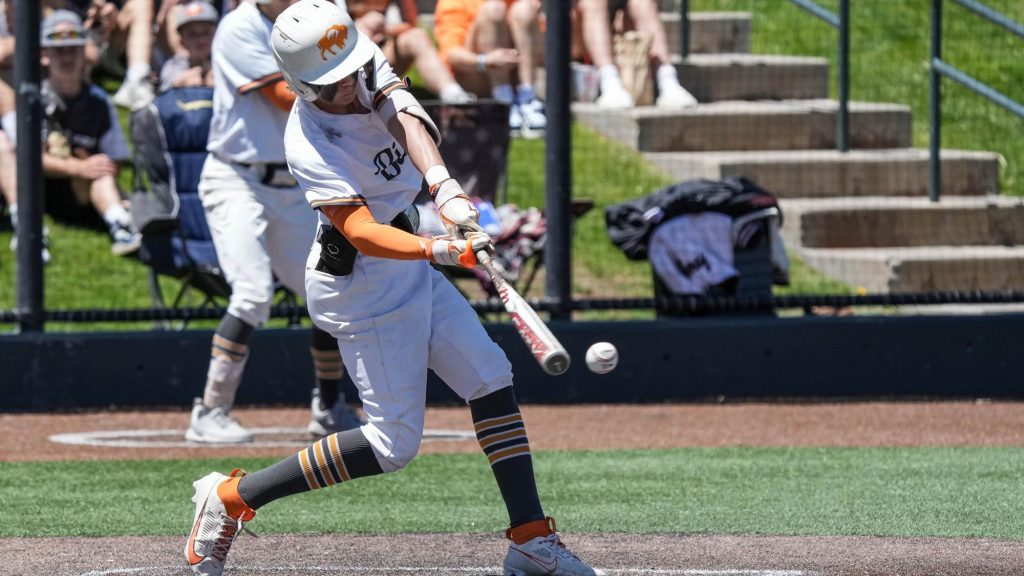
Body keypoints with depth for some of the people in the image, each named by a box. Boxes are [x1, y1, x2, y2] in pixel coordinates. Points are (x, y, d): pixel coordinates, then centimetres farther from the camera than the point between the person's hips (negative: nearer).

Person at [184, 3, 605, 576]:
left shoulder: (366, 63, -9)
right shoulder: (310, 146, -27)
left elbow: (404, 115, -26)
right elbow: (361, 231, -34)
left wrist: (443, 185, -44)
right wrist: (436, 249, -51)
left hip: (410, 268, 9)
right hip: (361, 285, -9)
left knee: (492, 378, 5)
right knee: (394, 445, -5)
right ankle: (231, 496, 2)